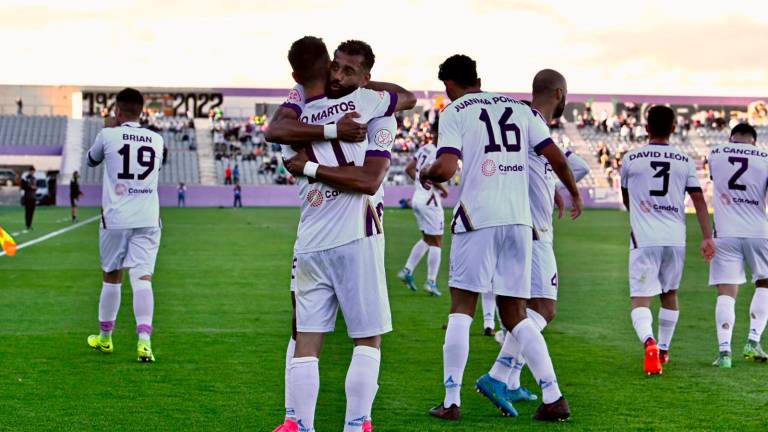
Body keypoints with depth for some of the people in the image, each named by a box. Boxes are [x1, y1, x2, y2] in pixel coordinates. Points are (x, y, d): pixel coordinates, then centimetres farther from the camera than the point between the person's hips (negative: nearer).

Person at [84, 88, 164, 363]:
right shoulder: (157, 140, 7)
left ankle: (105, 337, 27)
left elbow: (91, 161, 18)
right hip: (148, 219, 1)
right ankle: (144, 339, -21)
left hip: (116, 218, -1)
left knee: (111, 276, 13)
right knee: (142, 277, -5)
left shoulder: (108, 135, -2)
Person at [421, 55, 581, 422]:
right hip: (519, 219, 5)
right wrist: (574, 194, 30)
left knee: (461, 309, 3)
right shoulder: (520, 108, 16)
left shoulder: (454, 112, 2)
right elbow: (555, 157, 14)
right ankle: (553, 398, 2)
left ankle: (451, 401, -1)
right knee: (515, 315, 11)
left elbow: (446, 167, -12)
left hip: (477, 217, -4)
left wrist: (425, 175, 11)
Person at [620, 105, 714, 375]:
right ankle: (664, 350, 32)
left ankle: (649, 341, -32)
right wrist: (707, 237, 5)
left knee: (640, 300, -5)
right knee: (669, 294, 23)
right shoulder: (685, 162, 6)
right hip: (676, 239, 3)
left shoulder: (631, 159, 2)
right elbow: (699, 200, 2)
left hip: (644, 239, -3)